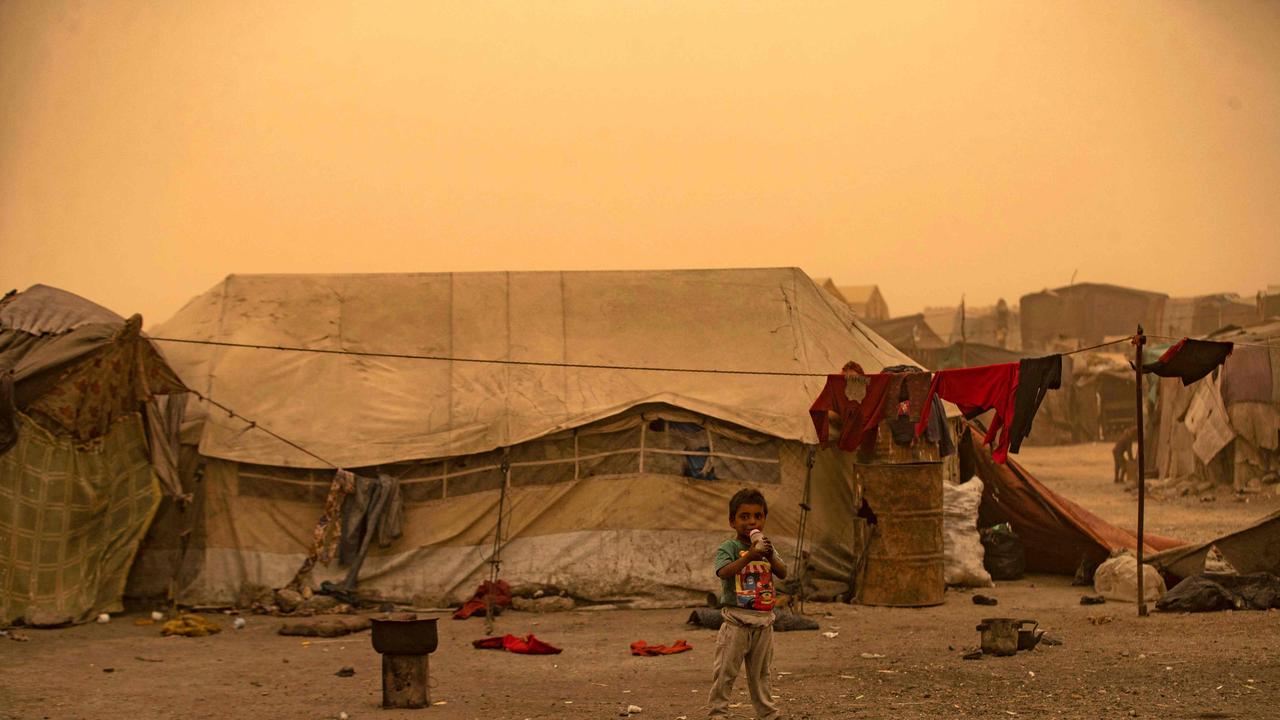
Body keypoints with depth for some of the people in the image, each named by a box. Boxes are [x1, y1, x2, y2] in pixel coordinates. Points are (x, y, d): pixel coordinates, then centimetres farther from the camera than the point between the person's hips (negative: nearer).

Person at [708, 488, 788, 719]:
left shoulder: (766, 547, 11)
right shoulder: (729, 548, -8)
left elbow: (783, 574, 1)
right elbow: (723, 572, -25)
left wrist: (770, 557, -16)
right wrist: (749, 556, -33)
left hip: (764, 620, 5)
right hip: (737, 619, -5)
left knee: (760, 672, 16)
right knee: (726, 671, -3)